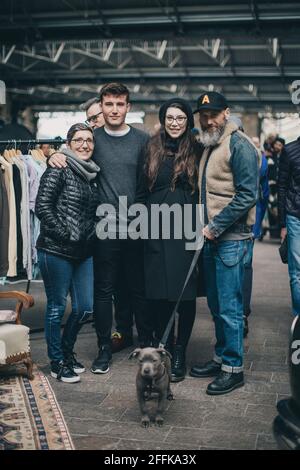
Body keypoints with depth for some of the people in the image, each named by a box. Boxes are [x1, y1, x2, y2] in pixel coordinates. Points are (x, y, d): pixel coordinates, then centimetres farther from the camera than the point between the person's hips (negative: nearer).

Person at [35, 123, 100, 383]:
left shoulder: (92, 173, 12)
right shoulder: (59, 170, -8)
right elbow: (42, 207, -14)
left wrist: (90, 234, 5)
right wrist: (66, 235, -14)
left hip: (84, 252, 7)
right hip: (56, 251, -7)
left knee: (85, 307, 10)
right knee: (57, 306, 5)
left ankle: (67, 351, 33)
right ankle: (57, 361, 21)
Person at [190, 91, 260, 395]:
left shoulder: (239, 145, -10)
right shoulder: (208, 148, 17)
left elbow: (247, 195, -18)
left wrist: (216, 227, -17)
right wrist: (205, 228, 10)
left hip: (231, 239, -9)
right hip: (211, 238, 9)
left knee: (229, 307, -3)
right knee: (216, 305, 15)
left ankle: (233, 368, 8)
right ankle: (221, 358, 27)